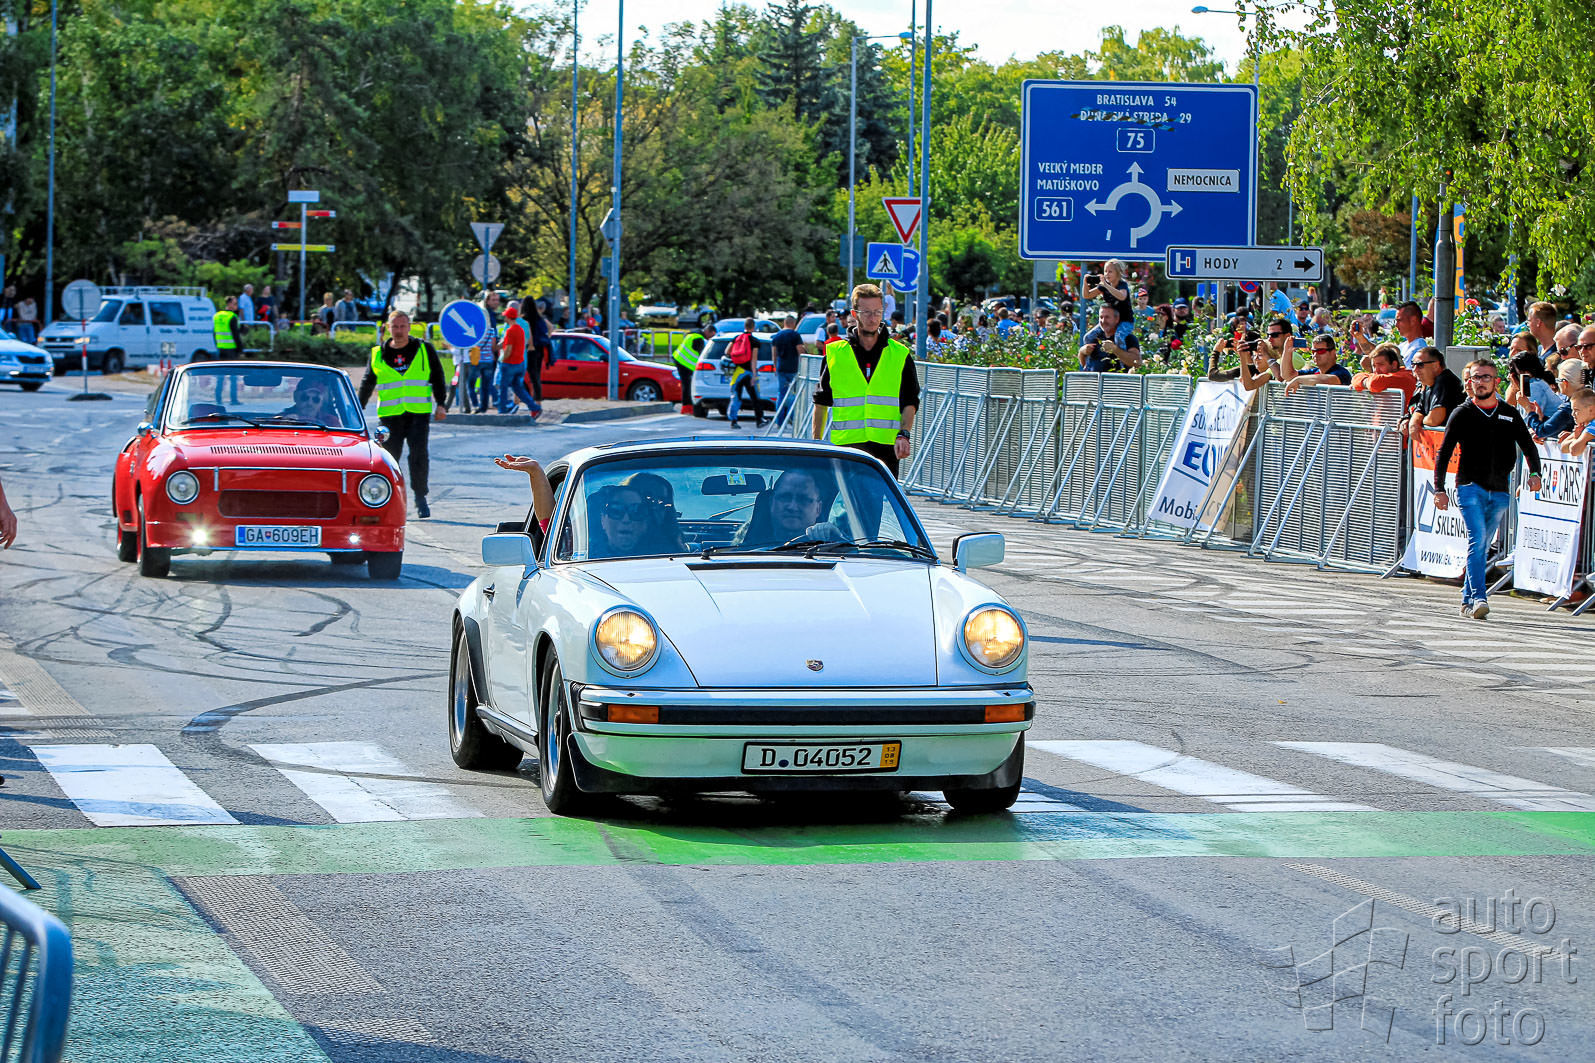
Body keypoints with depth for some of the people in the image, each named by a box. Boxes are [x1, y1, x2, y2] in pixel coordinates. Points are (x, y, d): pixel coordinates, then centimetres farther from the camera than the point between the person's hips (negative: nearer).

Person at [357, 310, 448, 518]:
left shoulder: (424, 350, 8)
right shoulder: (378, 355, 10)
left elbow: (437, 378, 11)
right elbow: (367, 384, 18)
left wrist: (441, 404, 2)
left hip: (419, 413, -1)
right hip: (390, 414, 1)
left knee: (419, 454, -10)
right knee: (390, 456, -3)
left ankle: (420, 497, 0)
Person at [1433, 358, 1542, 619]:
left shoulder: (1510, 414, 11)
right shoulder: (1462, 414, 3)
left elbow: (1528, 446, 19)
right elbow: (1444, 453, 5)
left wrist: (1534, 473, 0)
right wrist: (1439, 489, -2)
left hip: (1499, 492, 3)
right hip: (1470, 487, -3)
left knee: (1482, 546, 8)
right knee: (1477, 540, -19)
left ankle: (1468, 600, 17)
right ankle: (1479, 598, -25)